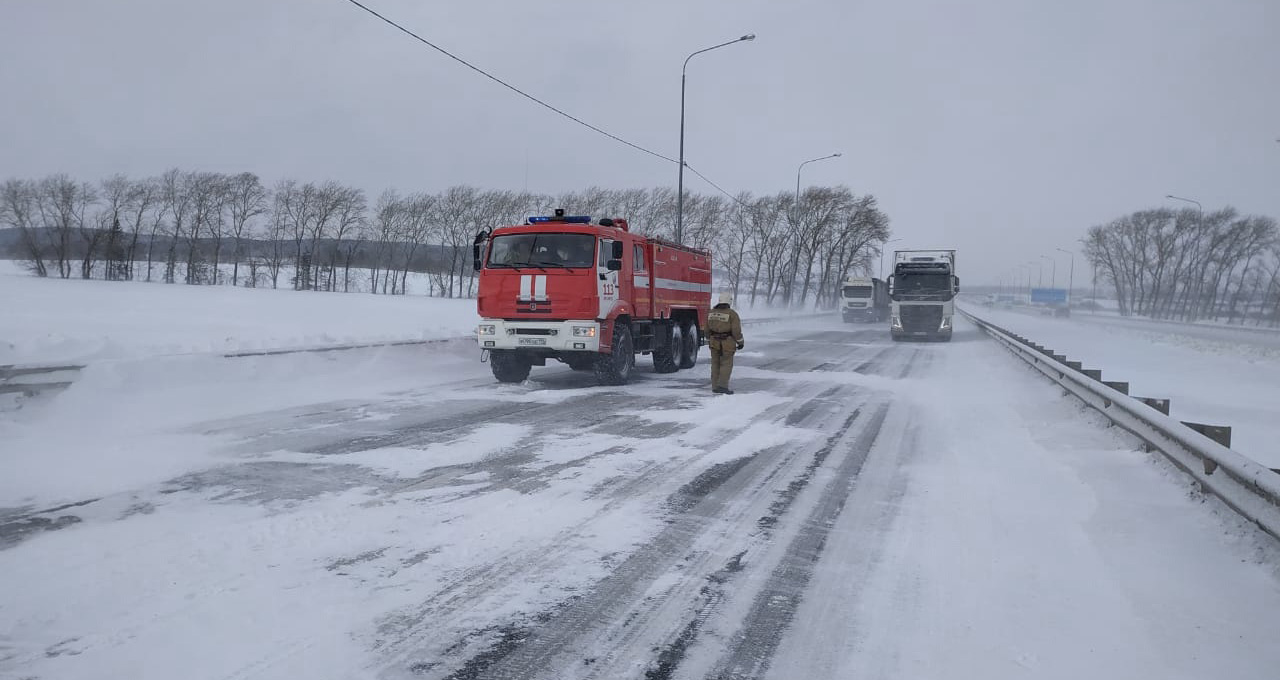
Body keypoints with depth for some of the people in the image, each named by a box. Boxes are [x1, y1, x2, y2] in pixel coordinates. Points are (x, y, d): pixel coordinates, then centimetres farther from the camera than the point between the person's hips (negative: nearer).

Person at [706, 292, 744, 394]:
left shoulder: (711, 313, 5)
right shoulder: (732, 314, -11)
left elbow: (708, 329, 10)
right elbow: (736, 330, -12)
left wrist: (709, 341, 20)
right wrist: (740, 342, -2)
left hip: (714, 342, 5)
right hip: (727, 343, -5)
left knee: (715, 364, 10)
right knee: (726, 364, 0)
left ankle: (715, 387, 12)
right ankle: (723, 386, -8)